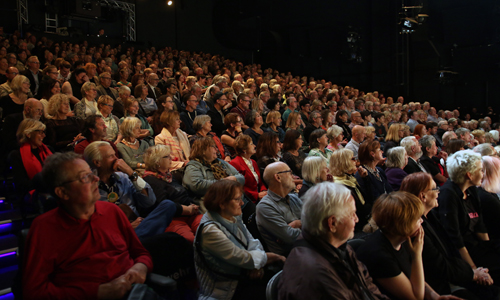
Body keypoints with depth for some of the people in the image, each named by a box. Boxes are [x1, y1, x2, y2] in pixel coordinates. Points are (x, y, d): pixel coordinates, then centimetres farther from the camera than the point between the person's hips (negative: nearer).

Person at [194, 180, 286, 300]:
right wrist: (265, 257, -9)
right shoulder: (210, 230, -26)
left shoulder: (234, 217, 0)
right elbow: (243, 258, -23)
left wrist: (255, 264, -17)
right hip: (226, 290, -8)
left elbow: (252, 241, 2)